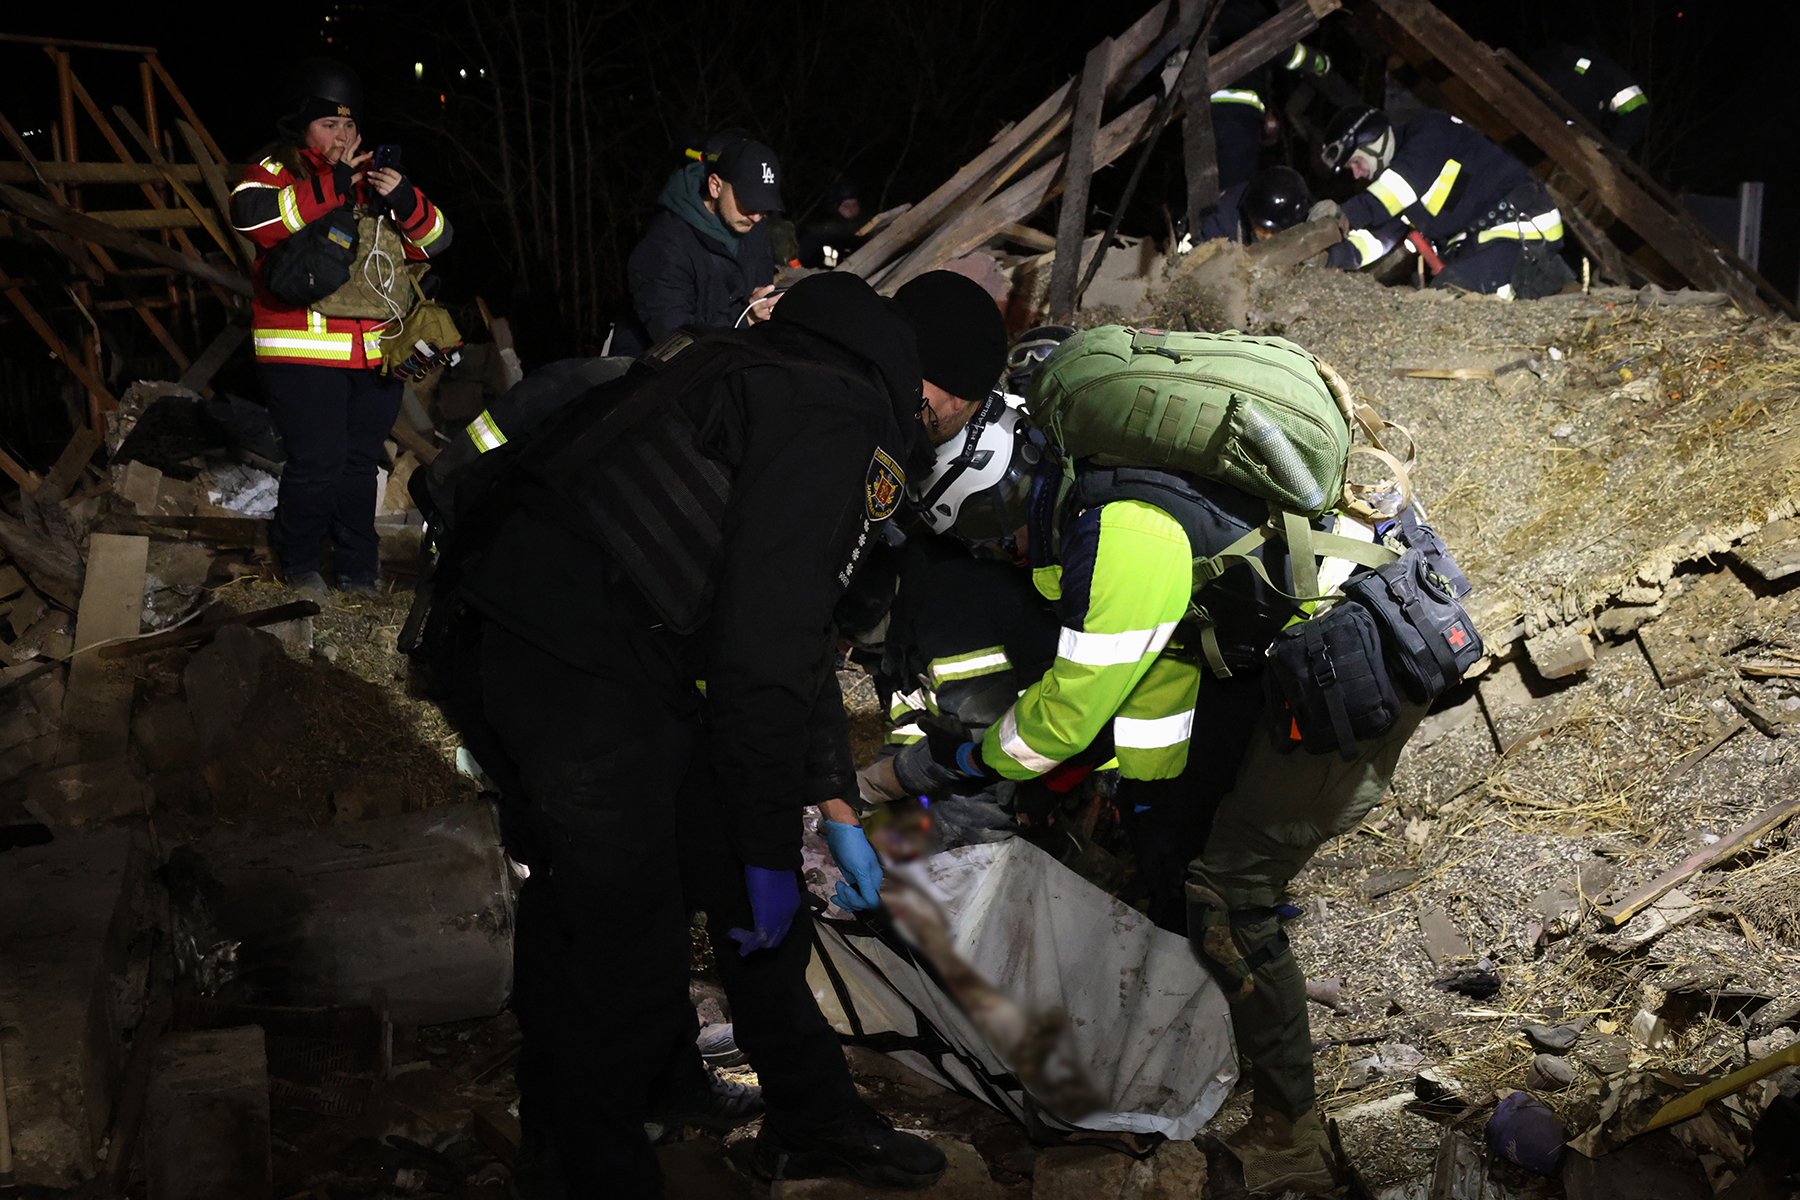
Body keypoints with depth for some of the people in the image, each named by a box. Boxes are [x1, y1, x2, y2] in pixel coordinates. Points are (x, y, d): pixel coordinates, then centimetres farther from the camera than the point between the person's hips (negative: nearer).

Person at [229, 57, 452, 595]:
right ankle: (298, 562, 15)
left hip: (375, 349, 4)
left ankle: (357, 569, 23)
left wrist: (404, 202, -12)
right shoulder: (276, 171, 3)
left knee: (360, 460, 10)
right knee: (317, 462, -6)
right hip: (303, 351, -4)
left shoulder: (373, 176, 16)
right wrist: (331, 187, -20)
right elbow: (249, 214, -21)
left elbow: (434, 241, 10)